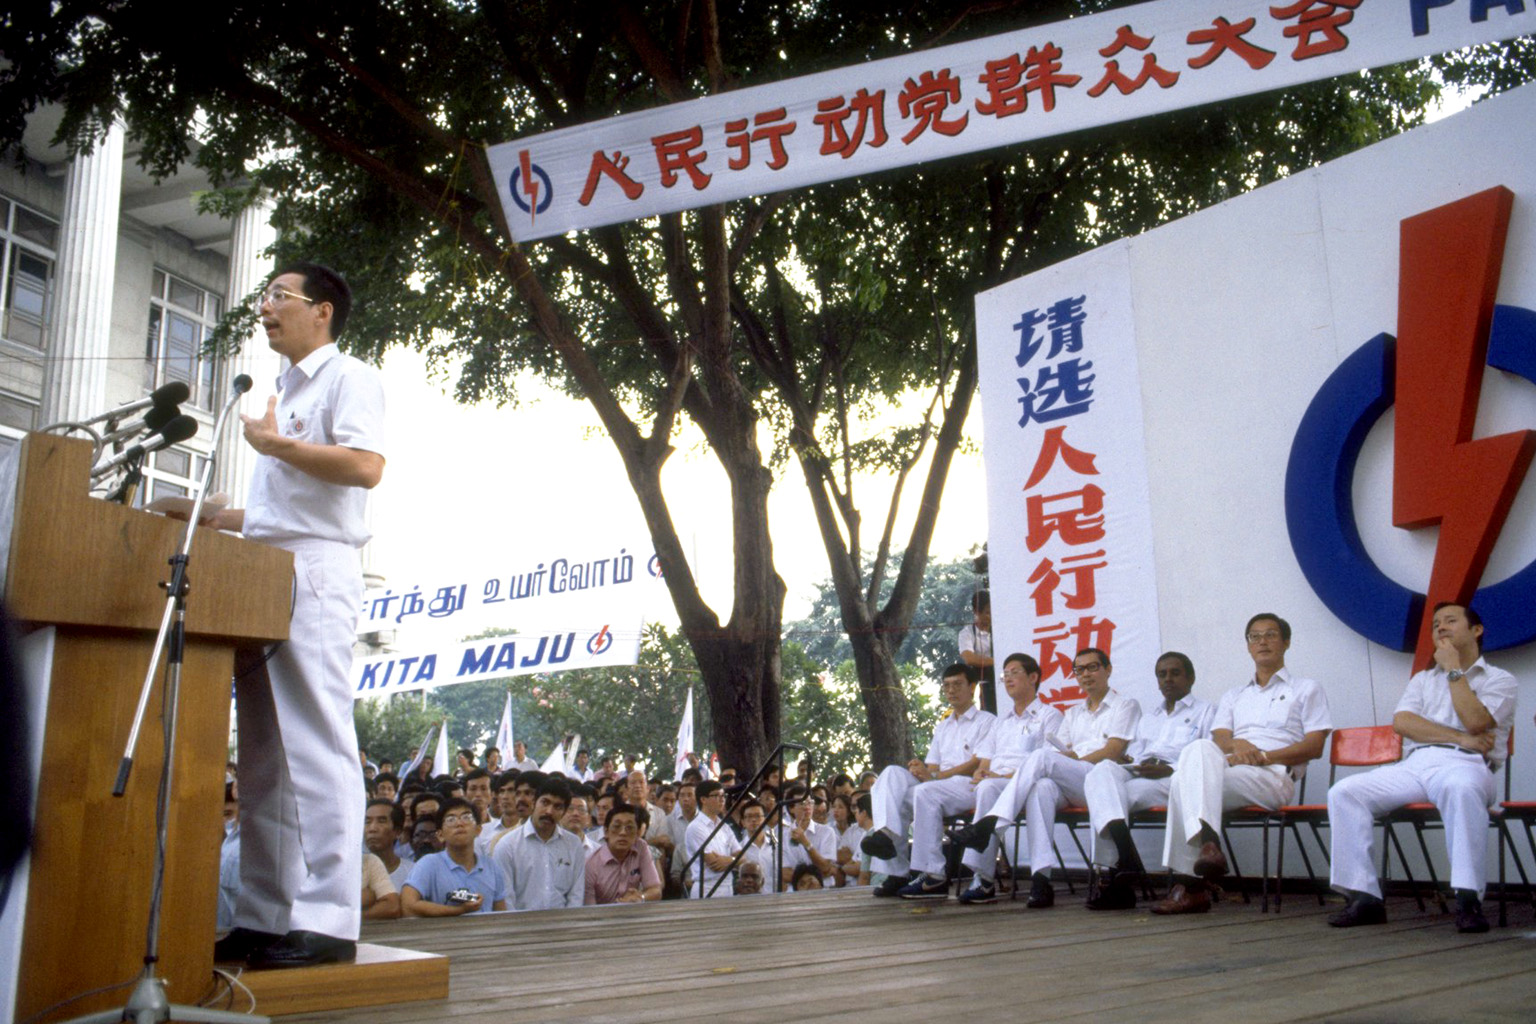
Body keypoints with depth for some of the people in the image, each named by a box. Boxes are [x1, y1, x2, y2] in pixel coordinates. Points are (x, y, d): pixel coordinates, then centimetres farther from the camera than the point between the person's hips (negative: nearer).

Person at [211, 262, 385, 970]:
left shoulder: (349, 378, 1)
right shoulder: (286, 393, 28)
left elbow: (365, 466, -18)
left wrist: (276, 445, -8)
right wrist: (210, 518, 22)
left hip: (315, 573, -9)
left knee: (316, 745, -12)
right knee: (263, 753, 6)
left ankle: (326, 920, -12)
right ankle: (265, 919, 11)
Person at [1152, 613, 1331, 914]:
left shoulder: (1306, 689, 20)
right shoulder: (1233, 697, 32)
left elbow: (1314, 746, 5)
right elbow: (1219, 737, 14)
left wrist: (1263, 756, -10)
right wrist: (1236, 745, -12)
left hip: (1273, 777, -4)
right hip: (1228, 767, 4)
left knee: (1185, 781, -33)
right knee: (1201, 748, -34)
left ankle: (1189, 883, -40)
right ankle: (1207, 839, -42)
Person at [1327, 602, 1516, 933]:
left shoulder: (1500, 680, 16)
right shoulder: (1422, 679, 30)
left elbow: (1474, 721, -6)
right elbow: (1402, 722, 9)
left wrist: (1453, 669, 4)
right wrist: (1461, 738, -4)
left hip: (1465, 765, -4)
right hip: (1413, 765, 4)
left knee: (1460, 788, -43)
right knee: (1343, 792, -21)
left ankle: (1469, 899, -38)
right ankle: (1364, 896, -23)